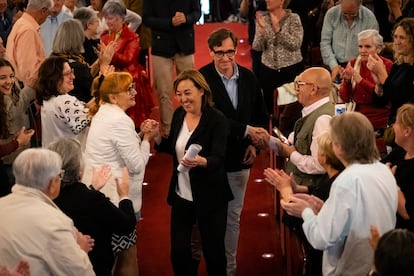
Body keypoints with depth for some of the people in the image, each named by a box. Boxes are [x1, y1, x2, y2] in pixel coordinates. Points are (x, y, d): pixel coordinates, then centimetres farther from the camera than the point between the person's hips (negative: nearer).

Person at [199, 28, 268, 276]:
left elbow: (261, 115, 13)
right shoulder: (202, 78, -13)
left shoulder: (249, 77, 3)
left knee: (233, 217, 15)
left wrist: (254, 144, -1)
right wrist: (246, 130, -25)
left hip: (239, 160, 5)